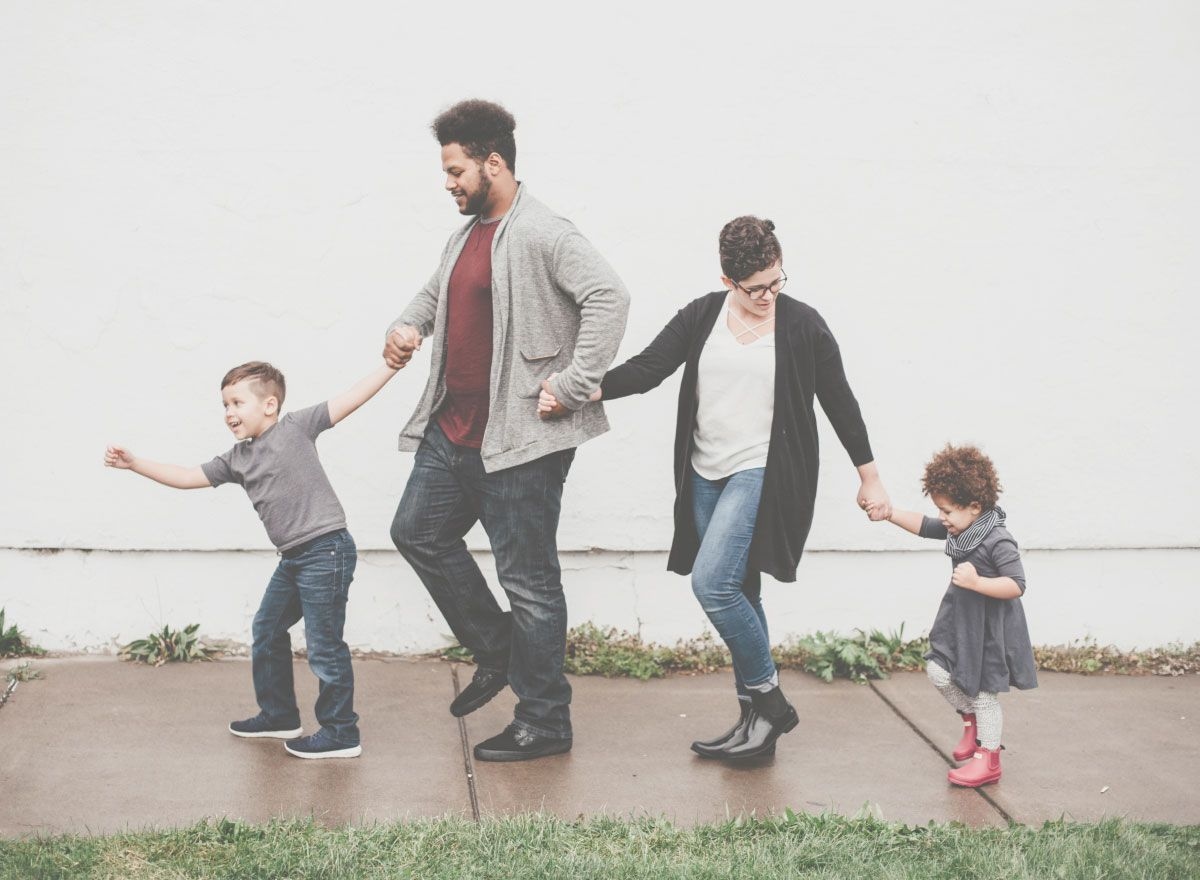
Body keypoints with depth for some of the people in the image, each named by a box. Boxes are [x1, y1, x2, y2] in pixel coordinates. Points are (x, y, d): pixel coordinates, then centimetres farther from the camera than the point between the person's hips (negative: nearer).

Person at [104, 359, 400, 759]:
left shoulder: (295, 426, -7)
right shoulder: (236, 460, 12)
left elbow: (351, 397, -10)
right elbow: (187, 477, 15)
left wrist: (392, 364, -16)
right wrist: (135, 463, 9)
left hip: (326, 549, -9)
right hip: (292, 557, 9)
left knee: (324, 643, -5)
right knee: (267, 631, 19)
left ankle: (341, 733, 5)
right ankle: (278, 715, 35)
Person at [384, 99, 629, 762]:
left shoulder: (542, 234, -16)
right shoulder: (467, 235, 15)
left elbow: (608, 297, -26)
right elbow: (435, 292, 32)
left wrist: (572, 386, -26)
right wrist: (407, 326, 11)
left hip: (519, 439, -10)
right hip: (453, 431, 10)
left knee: (527, 577, -2)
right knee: (418, 532, 17)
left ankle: (544, 724, 10)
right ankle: (497, 652, 30)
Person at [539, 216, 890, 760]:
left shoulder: (803, 325, -3)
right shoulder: (702, 316, 5)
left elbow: (839, 403, 4)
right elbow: (646, 368, -1)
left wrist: (870, 479, 9)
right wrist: (575, 395, -15)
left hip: (763, 474, -5)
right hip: (707, 476, 5)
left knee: (712, 582, -18)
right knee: (737, 595, 9)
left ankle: (768, 700, -2)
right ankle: (757, 717, 18)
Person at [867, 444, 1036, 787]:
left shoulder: (998, 541, -25)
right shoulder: (959, 529, 0)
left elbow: (1016, 586, -28)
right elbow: (924, 526, 12)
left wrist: (977, 582, -35)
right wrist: (890, 514, 1)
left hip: (989, 629, -8)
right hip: (960, 621, 8)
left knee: (982, 691, 2)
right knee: (939, 672, 6)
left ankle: (988, 759, 17)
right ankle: (971, 719, 30)